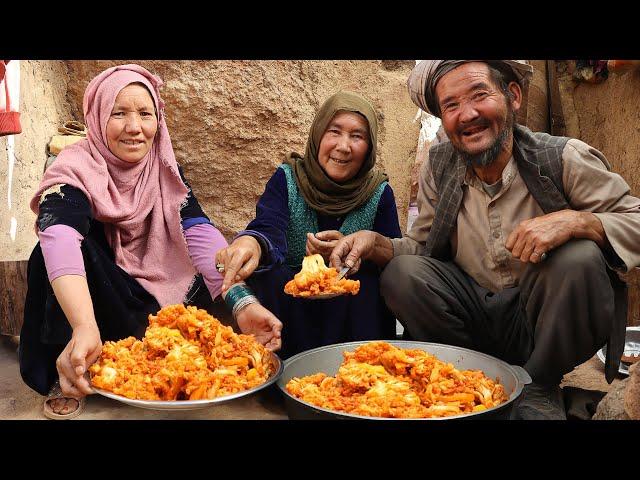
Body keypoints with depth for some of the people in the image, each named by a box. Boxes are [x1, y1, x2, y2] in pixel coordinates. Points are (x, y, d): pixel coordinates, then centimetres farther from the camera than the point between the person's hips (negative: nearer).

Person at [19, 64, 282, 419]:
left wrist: (243, 304, -41)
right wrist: (85, 328, -61)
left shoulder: (165, 169, -9)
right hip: (90, 297, -3)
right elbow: (61, 239, -42)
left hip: (154, 301, 3)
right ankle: (64, 380, -17)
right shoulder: (76, 169, -22)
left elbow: (201, 236, -23)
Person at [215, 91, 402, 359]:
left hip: (351, 301, 0)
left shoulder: (380, 193, -2)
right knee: (267, 275, -29)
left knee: (366, 283, -29)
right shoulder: (287, 179, -5)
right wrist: (252, 242, -51)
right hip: (289, 301, 0)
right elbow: (269, 227, -25)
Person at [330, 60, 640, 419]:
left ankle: (540, 388, -6)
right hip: (475, 319, 3)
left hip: (542, 320, -2)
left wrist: (573, 221, -33)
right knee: (401, 274, -18)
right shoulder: (439, 167, -2)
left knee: (580, 258, -30)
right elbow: (423, 247, 3)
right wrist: (376, 244, -18)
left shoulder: (566, 158, -12)